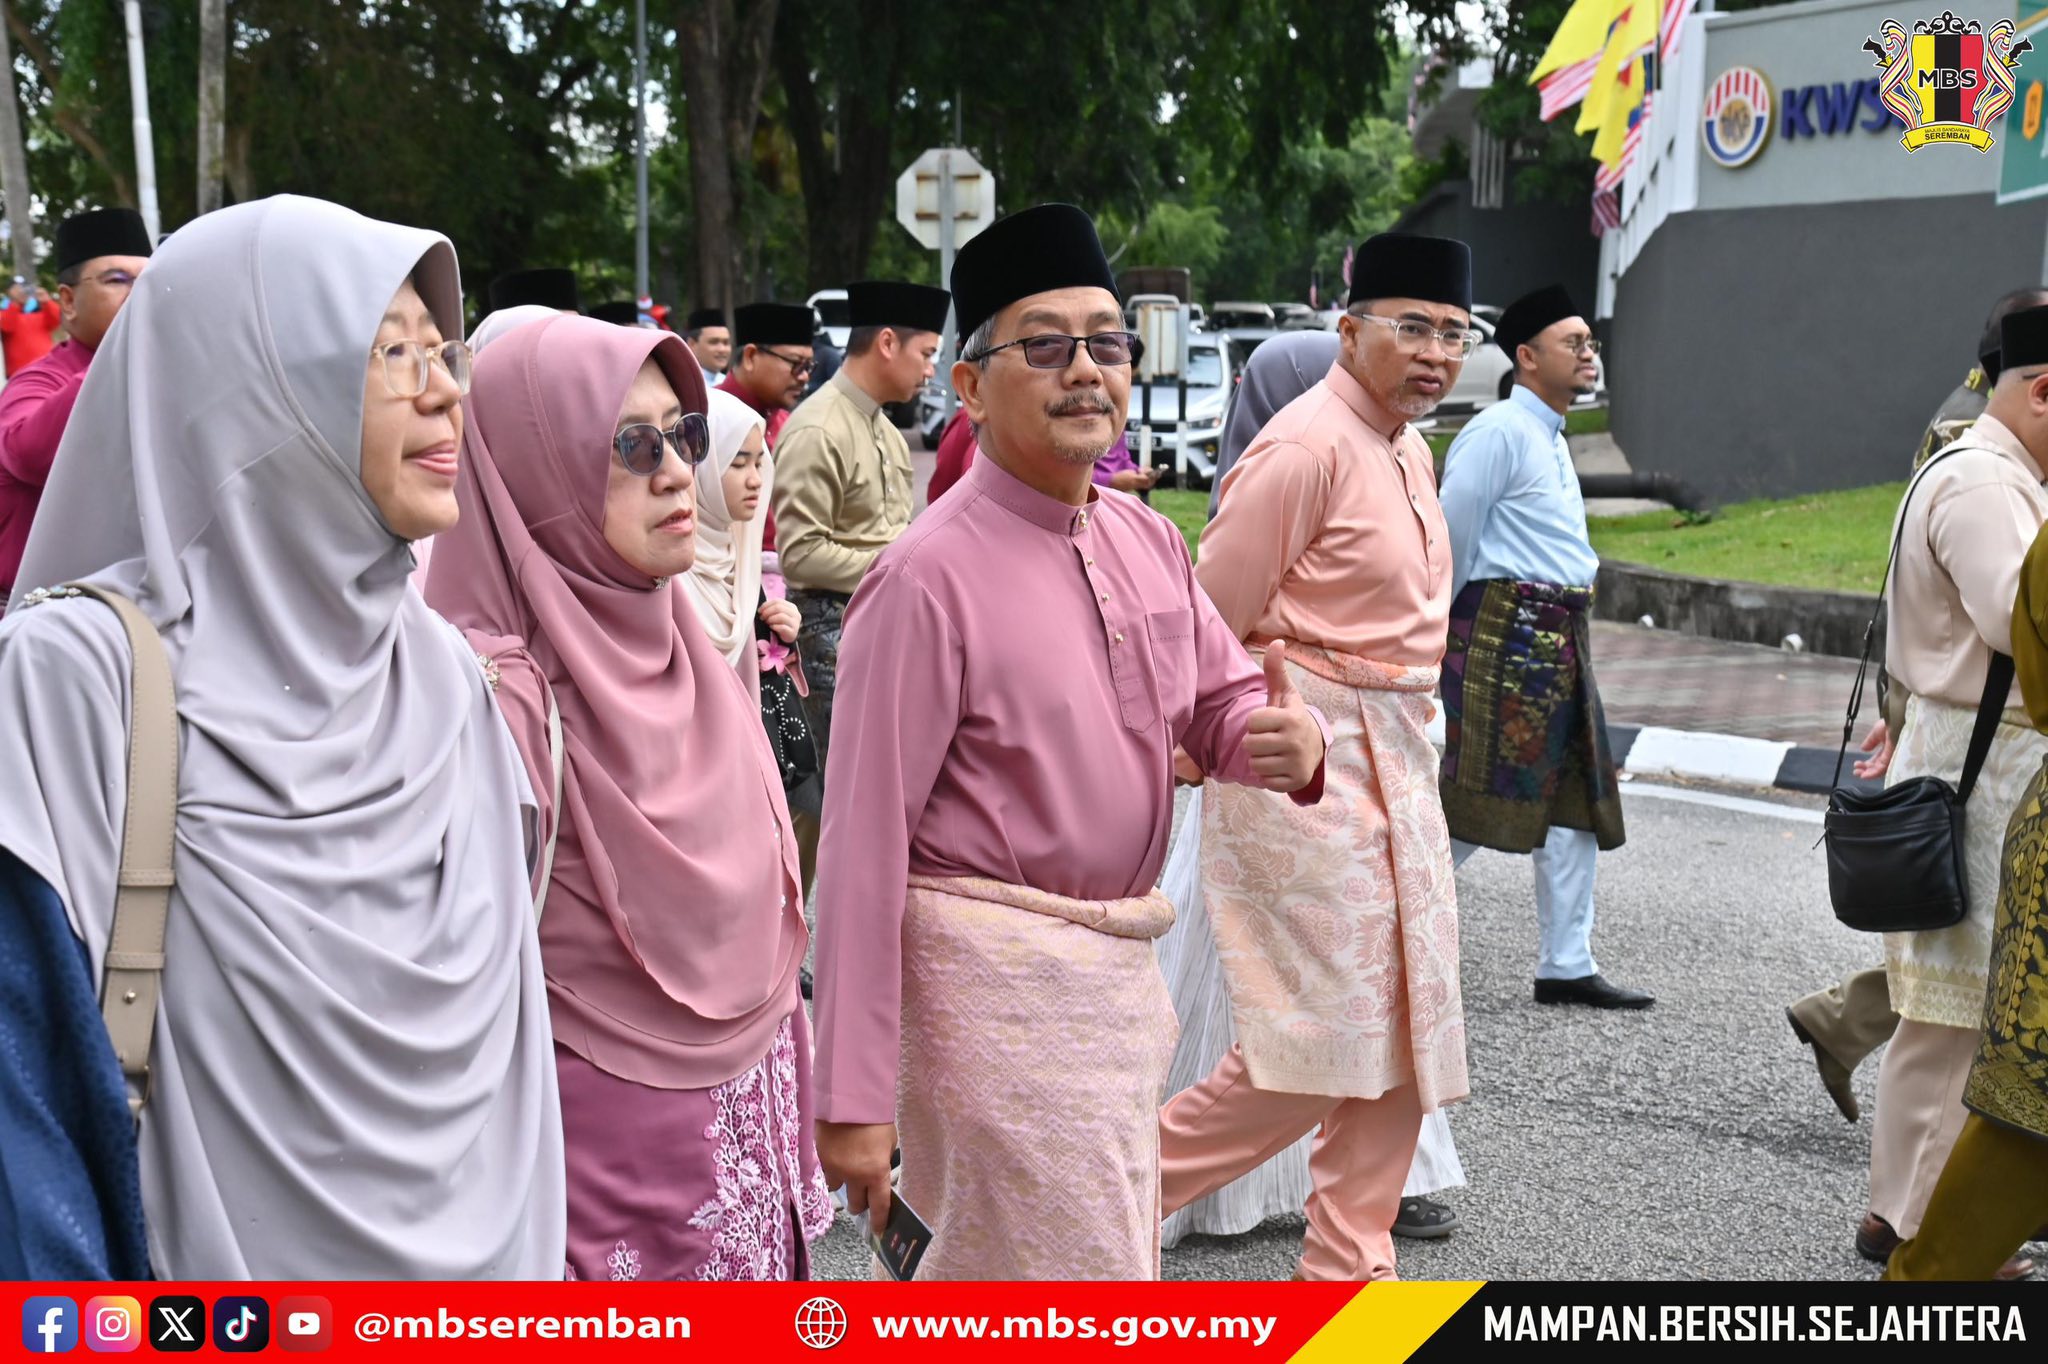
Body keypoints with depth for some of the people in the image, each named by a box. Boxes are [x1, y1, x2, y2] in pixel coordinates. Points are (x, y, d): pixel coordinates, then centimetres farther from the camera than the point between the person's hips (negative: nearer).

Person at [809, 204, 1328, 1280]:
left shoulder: (1148, 540, 6)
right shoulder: (930, 576, -17)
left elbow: (1223, 702, 17)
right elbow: (864, 838, -17)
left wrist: (1290, 739, -11)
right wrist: (851, 1095, -18)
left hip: (1121, 971, 8)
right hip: (993, 975, -8)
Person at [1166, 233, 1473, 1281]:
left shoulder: (1409, 453, 14)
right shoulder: (1307, 446, -16)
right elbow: (1206, 624, -14)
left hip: (1394, 757, 9)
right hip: (1309, 760, -9)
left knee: (1402, 1028, 11)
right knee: (1320, 1041, -8)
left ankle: (1350, 1264, 23)